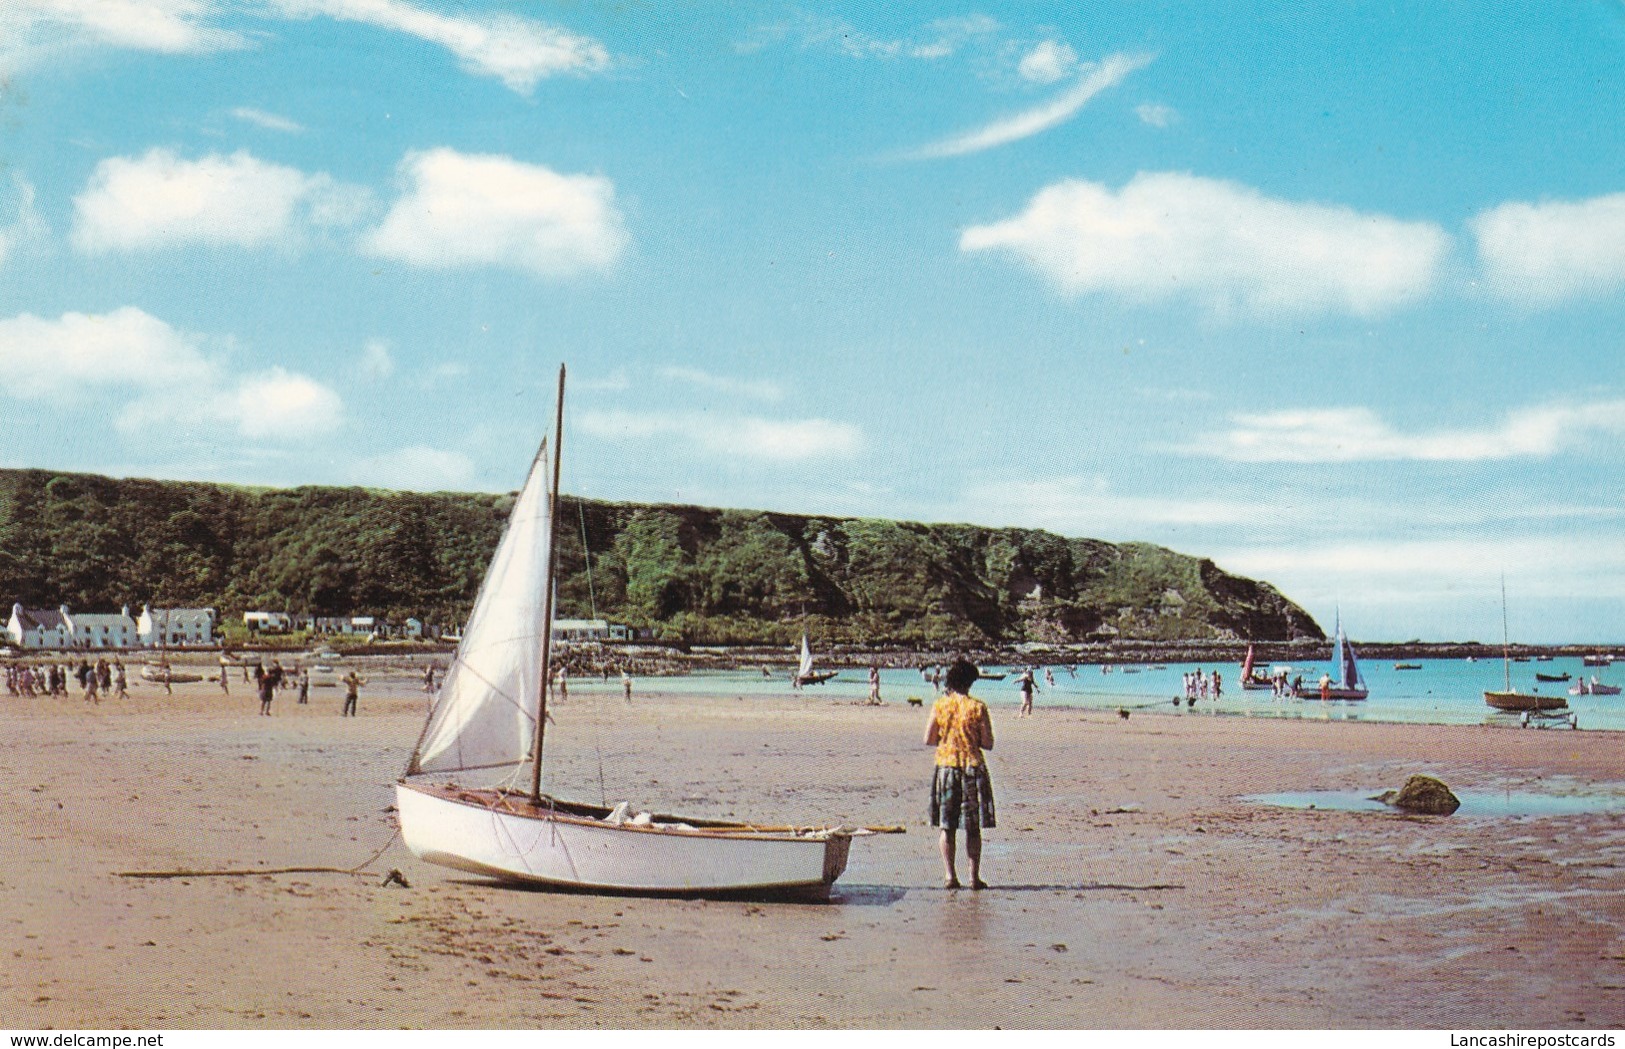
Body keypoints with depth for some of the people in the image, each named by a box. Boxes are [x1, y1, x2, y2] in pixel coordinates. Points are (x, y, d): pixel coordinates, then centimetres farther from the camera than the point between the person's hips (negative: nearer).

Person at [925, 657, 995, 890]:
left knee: (947, 826, 8)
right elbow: (988, 744, -6)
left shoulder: (939, 705, -1)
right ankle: (974, 877, 6)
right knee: (973, 828, 6)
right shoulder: (977, 707, -6)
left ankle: (949, 875, 2)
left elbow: (928, 739, 0)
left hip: (945, 767, 2)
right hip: (973, 767, -2)